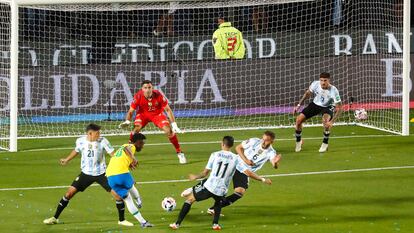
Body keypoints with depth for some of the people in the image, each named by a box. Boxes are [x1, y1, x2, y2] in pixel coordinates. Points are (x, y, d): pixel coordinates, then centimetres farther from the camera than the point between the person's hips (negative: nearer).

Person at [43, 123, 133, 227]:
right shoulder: (81, 141, -7)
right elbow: (76, 150, 16)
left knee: (117, 193, -11)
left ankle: (122, 220, 10)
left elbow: (113, 154, -11)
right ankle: (55, 218, 9)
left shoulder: (103, 141, -13)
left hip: (101, 174, -1)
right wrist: (67, 160, 27)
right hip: (86, 173, 1)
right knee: (70, 192, -5)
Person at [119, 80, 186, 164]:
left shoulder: (158, 95, -29)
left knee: (169, 131, -15)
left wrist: (174, 125, -24)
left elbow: (168, 110, -18)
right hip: (143, 113, 0)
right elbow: (131, 111, -18)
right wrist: (127, 121, -38)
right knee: (136, 128, -27)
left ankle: (179, 153, 3)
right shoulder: (138, 96, -28)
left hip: (157, 114, 0)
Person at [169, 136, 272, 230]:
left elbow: (205, 173, 4)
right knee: (218, 202, 38)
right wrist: (263, 180, 7)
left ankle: (177, 224, 11)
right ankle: (215, 224, 22)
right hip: (221, 191, 2)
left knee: (190, 199, 16)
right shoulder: (236, 159, 0)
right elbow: (248, 172, -3)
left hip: (209, 187, -2)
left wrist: (195, 177, 23)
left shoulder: (215, 155, 0)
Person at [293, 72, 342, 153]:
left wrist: (332, 121, -39)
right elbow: (308, 93, 0)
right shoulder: (315, 84, -23)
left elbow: (339, 108, -29)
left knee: (326, 120, -36)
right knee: (299, 119, -10)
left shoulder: (333, 91, -32)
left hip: (327, 107, -3)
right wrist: (298, 105, -1)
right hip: (315, 104, 3)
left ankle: (325, 144, -12)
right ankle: (298, 141, 18)